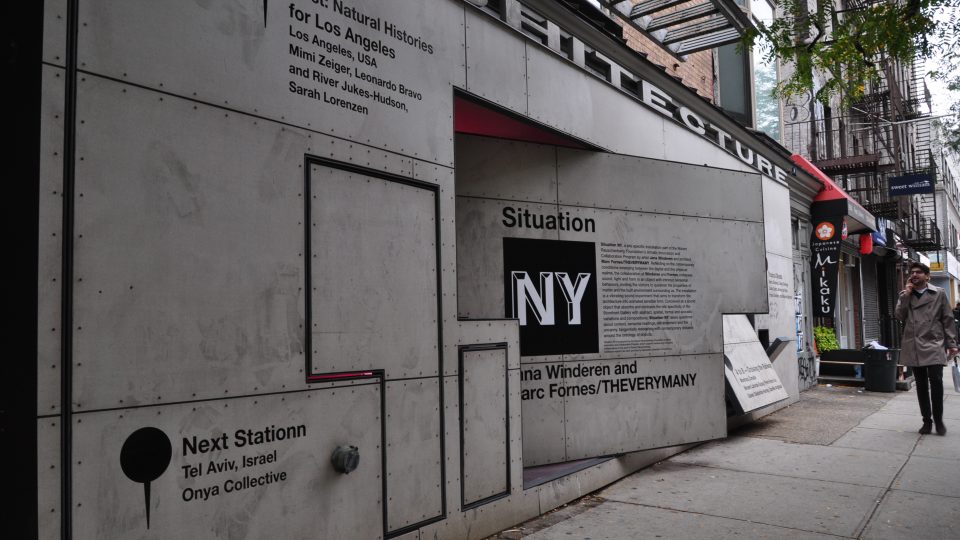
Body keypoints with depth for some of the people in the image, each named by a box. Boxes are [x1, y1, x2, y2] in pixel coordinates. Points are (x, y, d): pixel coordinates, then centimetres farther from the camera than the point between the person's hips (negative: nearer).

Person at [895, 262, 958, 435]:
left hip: (933, 345, -2)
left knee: (936, 382, -10)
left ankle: (938, 420, 5)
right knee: (921, 384, 7)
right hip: (914, 347, 2)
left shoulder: (939, 294, 5)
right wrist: (907, 293, -3)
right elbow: (900, 315, -1)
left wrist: (951, 344, 0)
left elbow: (947, 320, 5)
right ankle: (927, 420, 15)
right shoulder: (905, 295, 12)